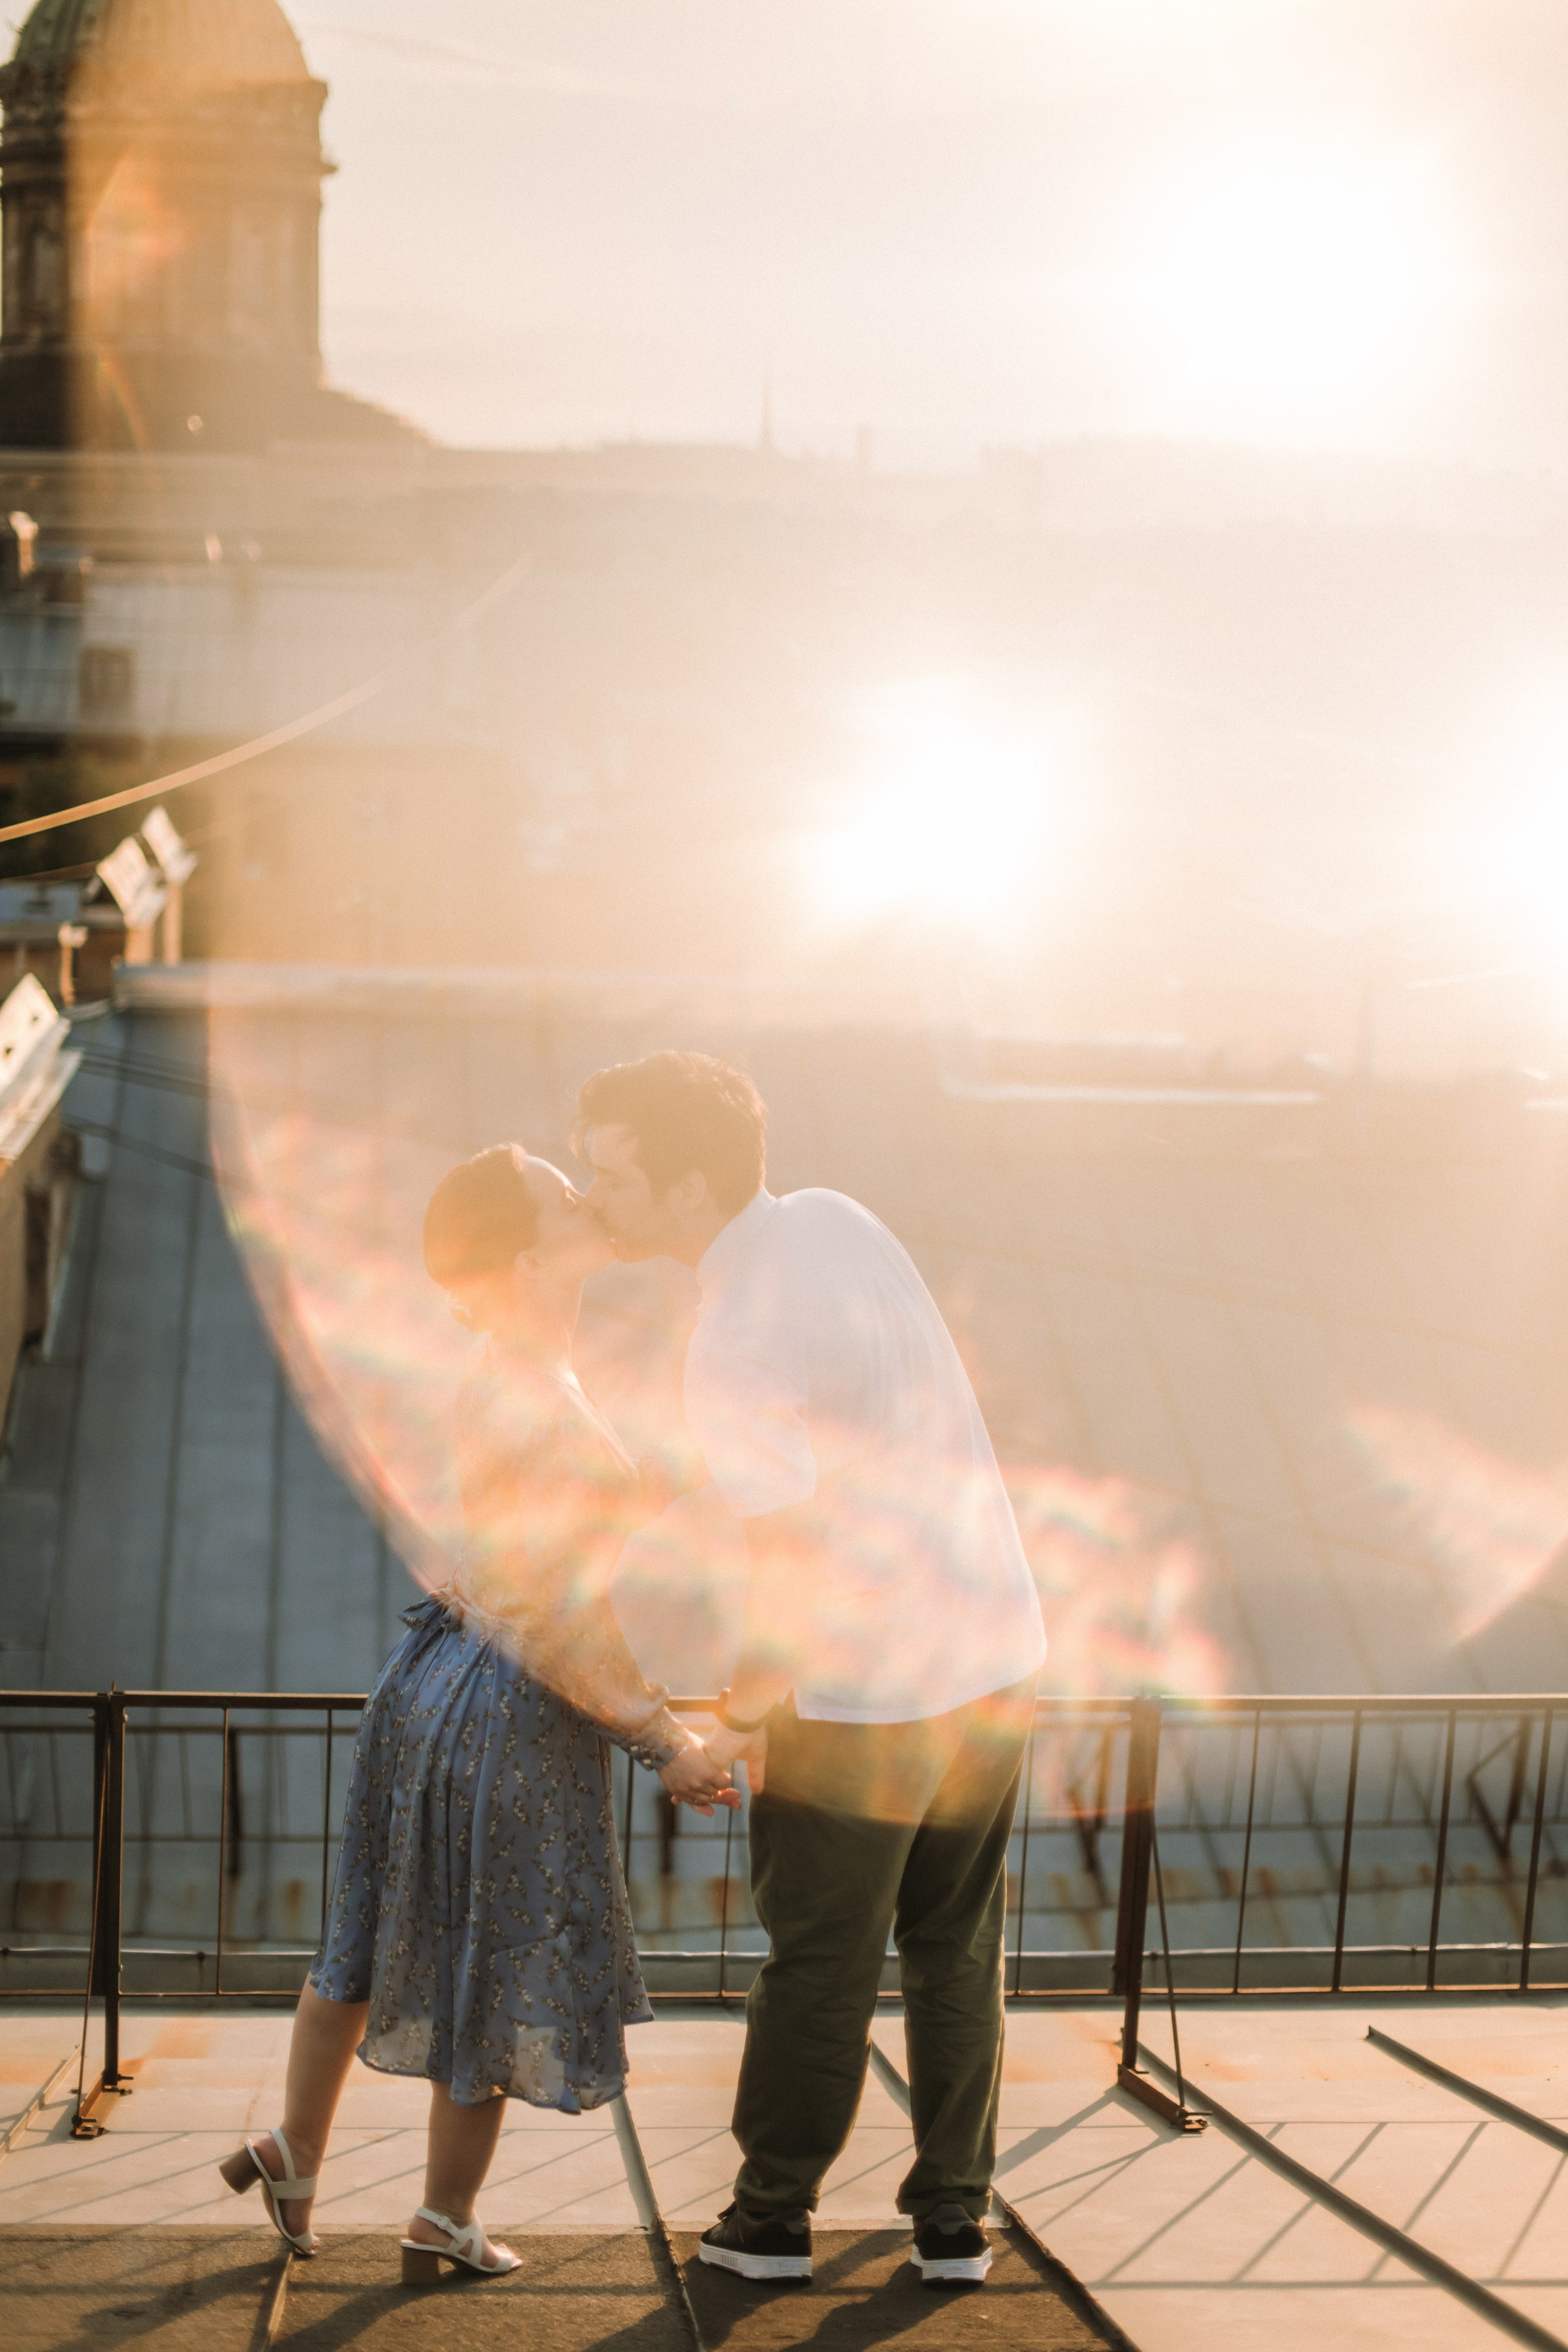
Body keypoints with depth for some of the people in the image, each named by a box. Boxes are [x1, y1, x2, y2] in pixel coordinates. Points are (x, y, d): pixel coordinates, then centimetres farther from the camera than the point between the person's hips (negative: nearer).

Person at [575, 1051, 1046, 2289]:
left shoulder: (734, 1351, -24)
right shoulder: (835, 1218, 0)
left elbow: (808, 1580, -24)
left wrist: (745, 1712, -6)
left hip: (866, 1694, -7)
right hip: (995, 1653, 7)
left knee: (820, 1962, 12)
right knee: (956, 1951, 18)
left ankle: (773, 2216, 26)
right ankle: (953, 2218, 24)